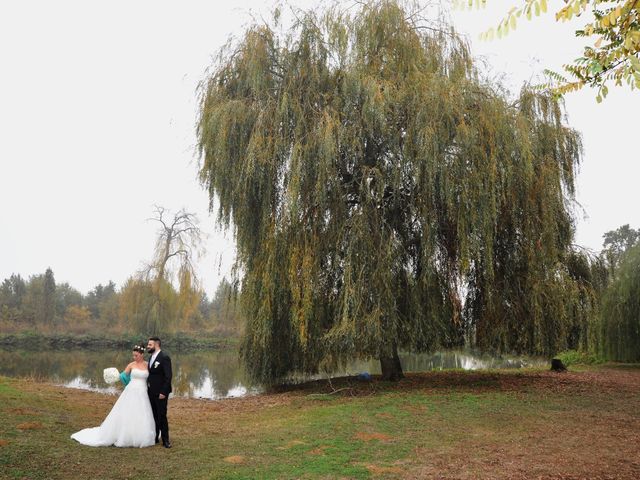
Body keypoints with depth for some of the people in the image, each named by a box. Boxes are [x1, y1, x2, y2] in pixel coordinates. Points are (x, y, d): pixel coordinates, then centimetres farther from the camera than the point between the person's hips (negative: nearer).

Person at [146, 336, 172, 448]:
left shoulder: (164, 357, -15)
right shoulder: (151, 357, 12)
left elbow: (168, 376, -18)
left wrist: (163, 392, -20)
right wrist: (148, 384, 8)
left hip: (160, 392, -8)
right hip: (151, 392, 8)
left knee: (162, 416, -2)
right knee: (154, 416, 13)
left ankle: (165, 440, 9)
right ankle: (155, 438, 24)